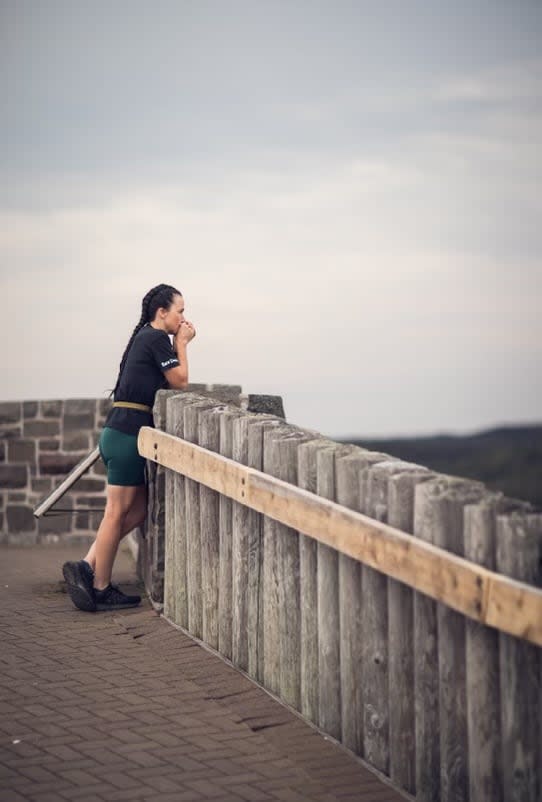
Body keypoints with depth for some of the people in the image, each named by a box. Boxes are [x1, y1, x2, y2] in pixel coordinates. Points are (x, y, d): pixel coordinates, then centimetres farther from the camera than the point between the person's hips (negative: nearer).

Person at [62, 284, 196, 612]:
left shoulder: (145, 338, 21)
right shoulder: (157, 338, -9)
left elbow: (167, 381, 21)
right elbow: (180, 382, -5)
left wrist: (179, 343, 14)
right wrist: (181, 343, 4)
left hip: (122, 433, 10)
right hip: (128, 433, -10)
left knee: (138, 509, 11)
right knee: (118, 511, -4)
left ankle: (88, 567, 8)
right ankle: (100, 589, 1)